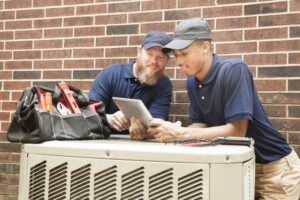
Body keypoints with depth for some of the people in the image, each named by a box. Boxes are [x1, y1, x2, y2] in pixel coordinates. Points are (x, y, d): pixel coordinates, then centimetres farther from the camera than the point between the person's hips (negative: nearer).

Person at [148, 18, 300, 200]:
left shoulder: (234, 70, -22)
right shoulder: (192, 82, 0)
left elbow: (237, 130, -26)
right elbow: (201, 124, 1)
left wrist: (180, 134, -29)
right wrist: (172, 132, -19)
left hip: (273, 167, -6)